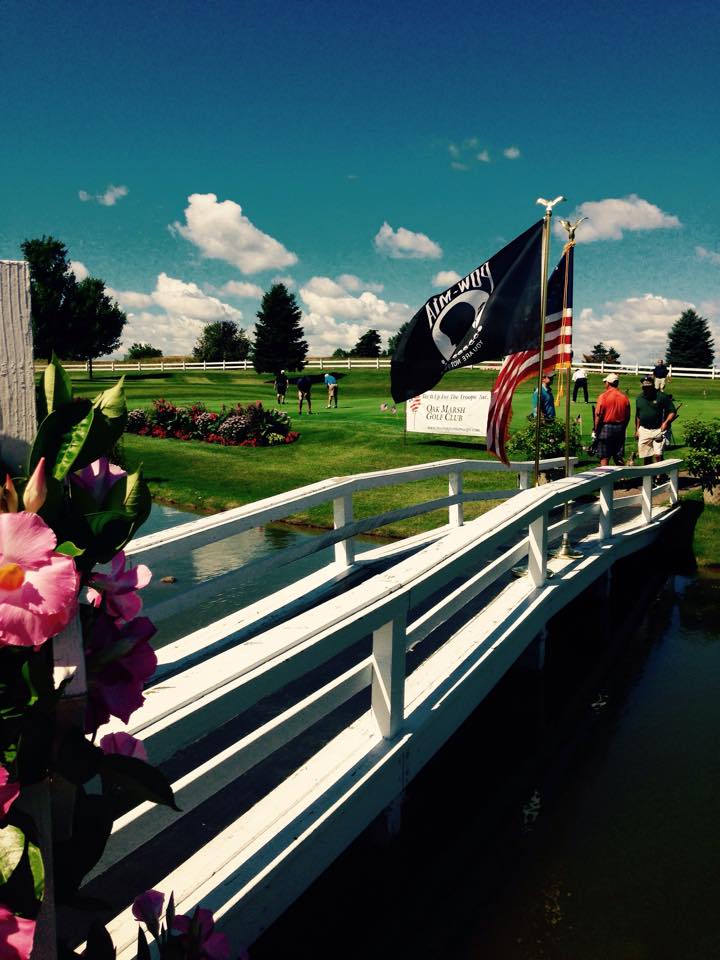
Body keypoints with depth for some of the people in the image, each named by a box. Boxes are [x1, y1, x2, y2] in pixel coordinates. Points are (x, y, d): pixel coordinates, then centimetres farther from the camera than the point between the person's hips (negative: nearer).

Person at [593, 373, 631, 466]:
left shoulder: (603, 396, -9)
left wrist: (596, 431, -4)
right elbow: (627, 416, 8)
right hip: (620, 428, 4)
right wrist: (623, 428, 18)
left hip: (606, 427, -4)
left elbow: (598, 415, -12)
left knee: (604, 458, 0)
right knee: (619, 458, 10)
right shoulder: (624, 397, 4)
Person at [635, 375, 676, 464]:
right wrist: (637, 430, 18)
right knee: (645, 457, 7)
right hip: (643, 430, 5)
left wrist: (666, 422, -18)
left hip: (658, 430, -5)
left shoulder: (661, 396, -5)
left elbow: (673, 411, -4)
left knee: (658, 455, -15)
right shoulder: (639, 398, 10)